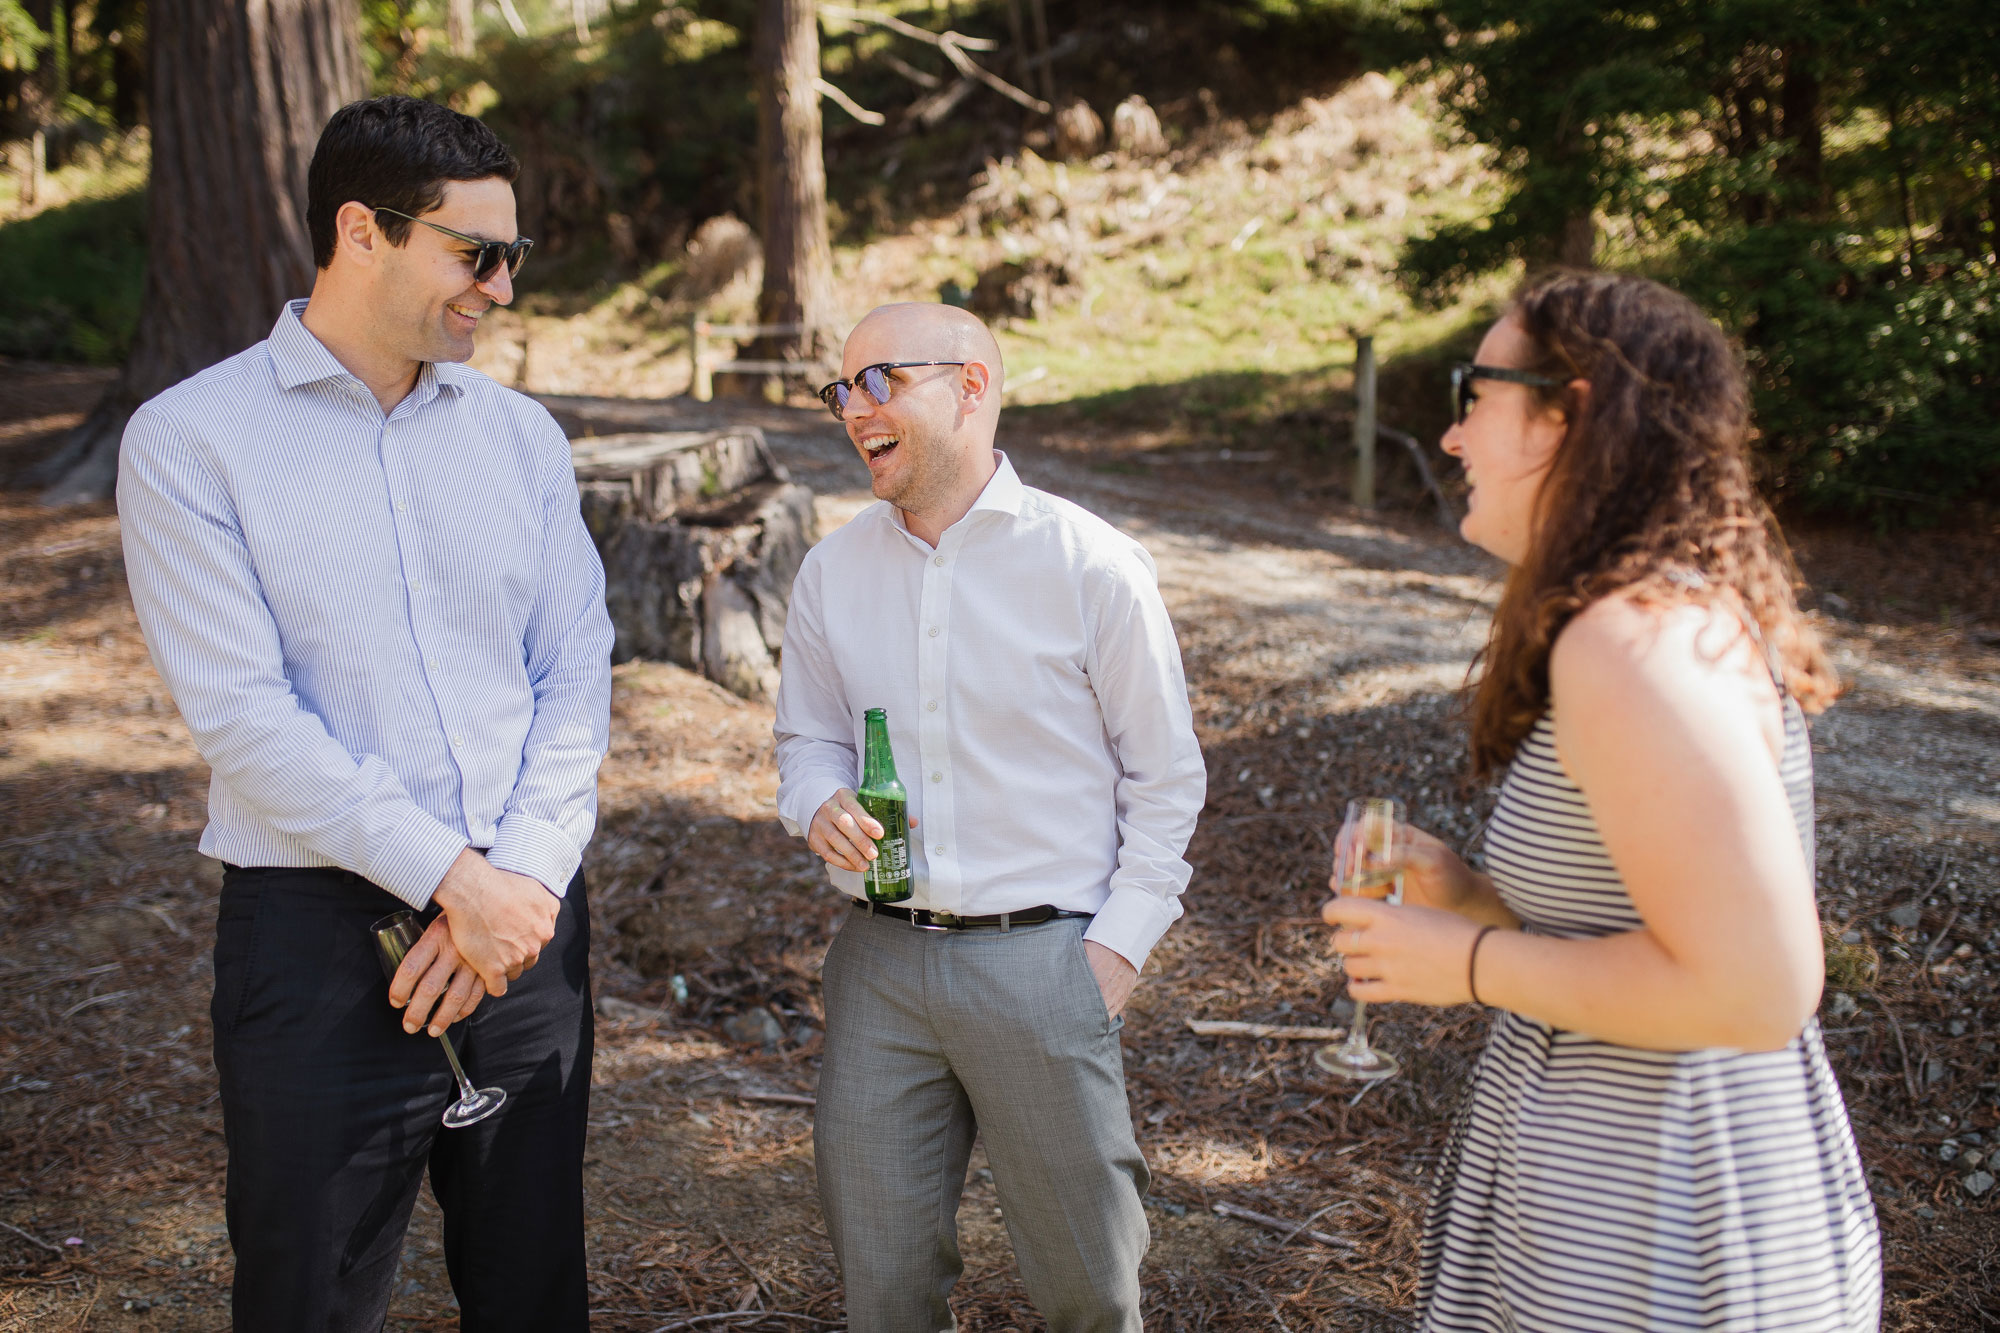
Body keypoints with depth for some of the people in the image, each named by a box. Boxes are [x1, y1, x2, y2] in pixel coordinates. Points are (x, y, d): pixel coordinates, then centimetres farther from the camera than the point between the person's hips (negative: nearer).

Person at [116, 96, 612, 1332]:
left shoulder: (523, 435, 9)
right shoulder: (189, 441, -5)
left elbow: (577, 678, 4)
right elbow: (242, 713, -12)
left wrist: (521, 882, -9)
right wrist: (451, 880, -17)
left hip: (526, 914, 4)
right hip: (322, 936, -4)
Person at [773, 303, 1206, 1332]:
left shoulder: (1093, 567, -8)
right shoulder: (831, 572, 4)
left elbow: (1165, 777, -1)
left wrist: (1119, 945, -6)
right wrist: (820, 806, -7)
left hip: (1042, 962, -3)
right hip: (879, 961, 4)